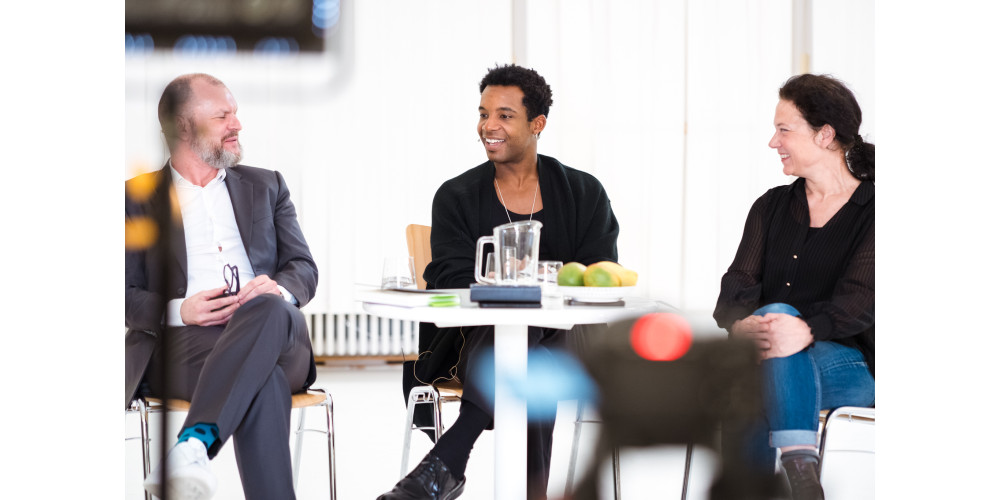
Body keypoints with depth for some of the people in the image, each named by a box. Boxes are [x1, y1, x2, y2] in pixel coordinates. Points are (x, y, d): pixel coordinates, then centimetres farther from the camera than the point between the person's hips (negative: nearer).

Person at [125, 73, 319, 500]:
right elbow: (126, 293, 9)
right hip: (184, 341, -2)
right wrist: (178, 310, -14)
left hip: (272, 334, 2)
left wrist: (280, 290, -9)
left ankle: (191, 445, -53)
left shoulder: (266, 187, 27)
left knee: (270, 310, -39)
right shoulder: (137, 198, 18)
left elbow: (304, 268, 17)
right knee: (263, 381, -38)